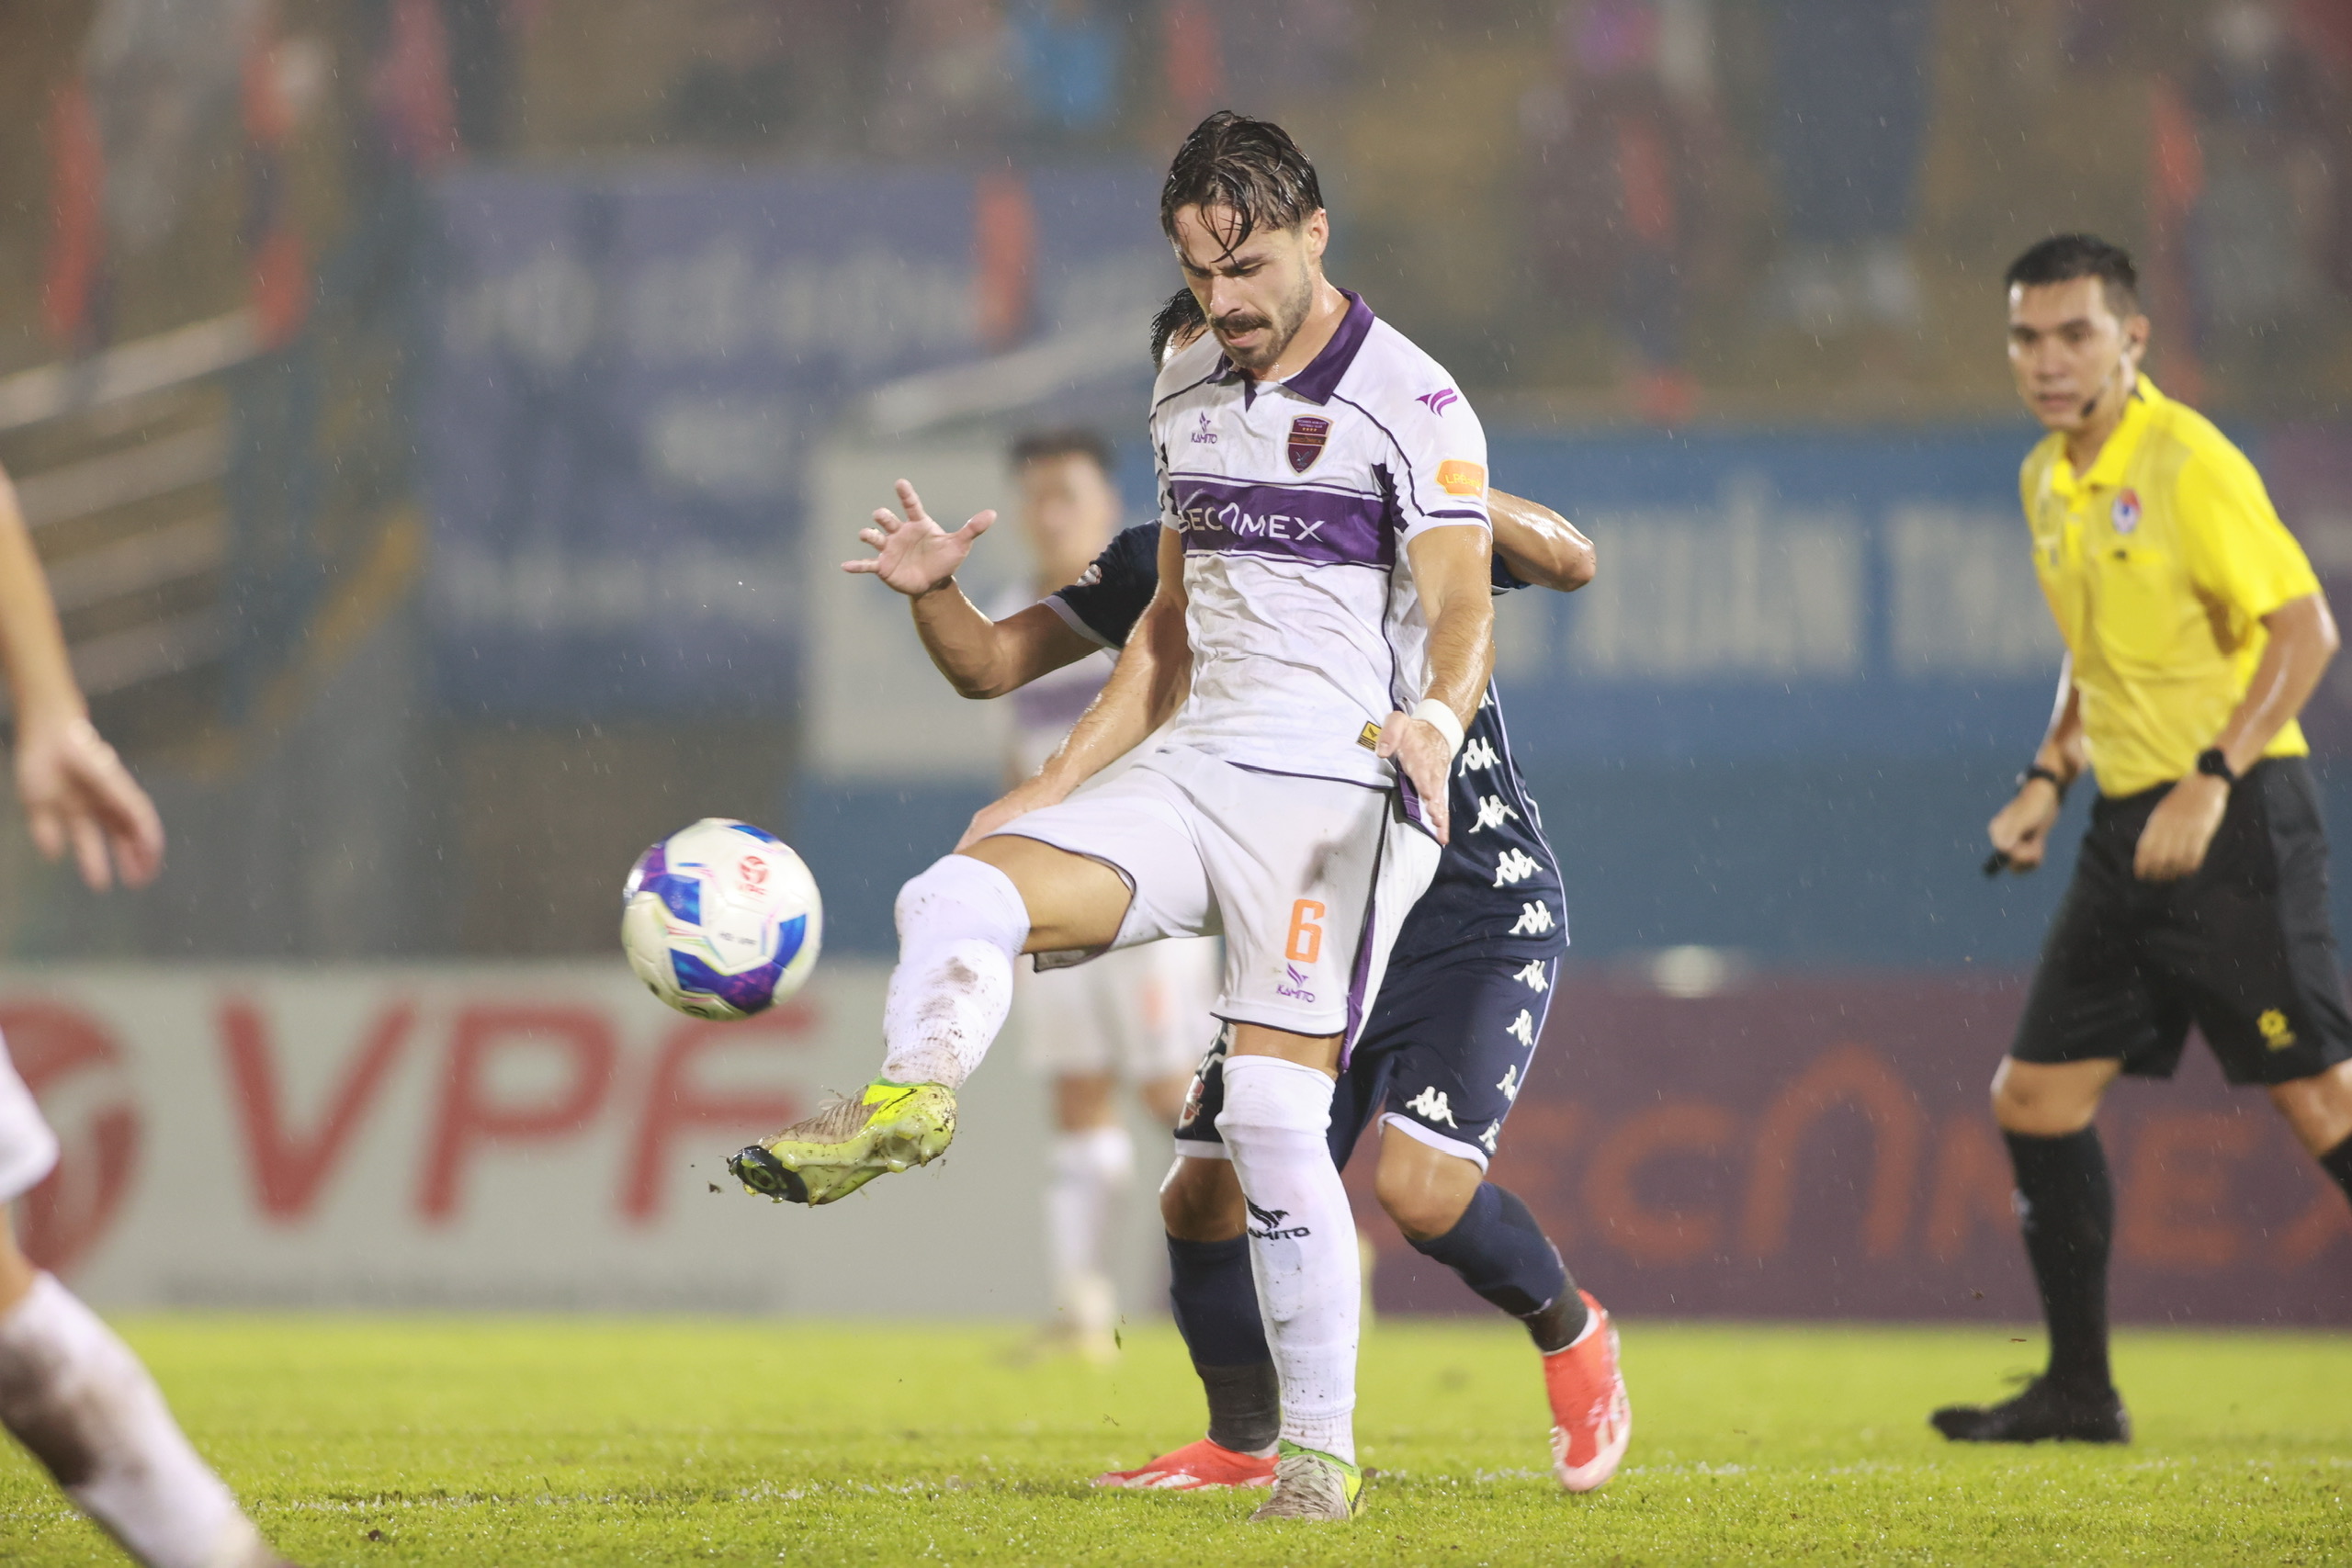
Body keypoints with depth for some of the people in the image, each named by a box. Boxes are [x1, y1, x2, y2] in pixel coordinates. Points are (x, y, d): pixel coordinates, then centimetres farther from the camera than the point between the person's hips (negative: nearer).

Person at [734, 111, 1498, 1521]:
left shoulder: (1410, 402, -8)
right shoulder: (1188, 397, 15)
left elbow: (1465, 612, -18)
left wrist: (1434, 717, -41)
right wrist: (1057, 787, 18)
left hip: (1339, 793, -7)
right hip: (1190, 771, 7)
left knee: (1274, 1119, -12)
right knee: (961, 897, -17)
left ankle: (1324, 1453, -3)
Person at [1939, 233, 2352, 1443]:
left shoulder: (2186, 461, -13)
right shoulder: (2048, 482, 13)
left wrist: (2210, 782, -22)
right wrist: (2050, 776, 15)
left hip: (2234, 821, -9)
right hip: (2130, 828, 9)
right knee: (2036, 1094, 6)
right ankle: (2080, 1390, 13)